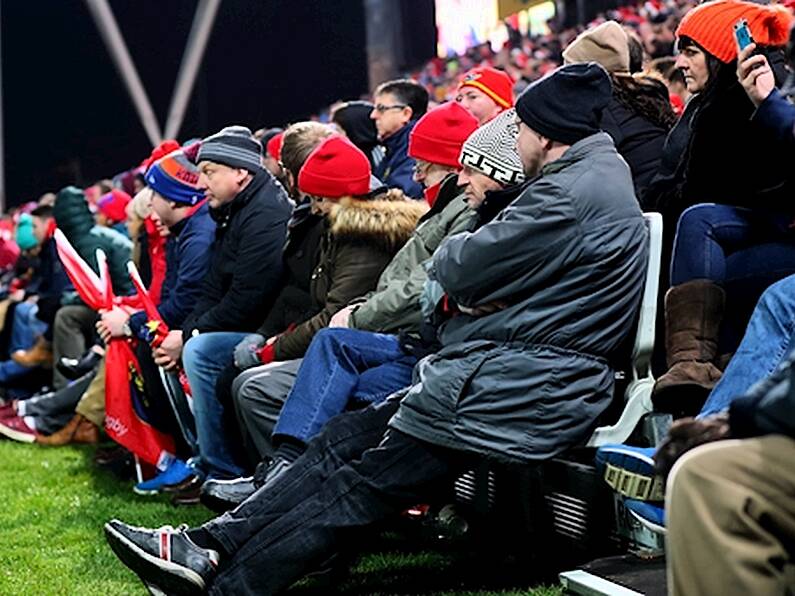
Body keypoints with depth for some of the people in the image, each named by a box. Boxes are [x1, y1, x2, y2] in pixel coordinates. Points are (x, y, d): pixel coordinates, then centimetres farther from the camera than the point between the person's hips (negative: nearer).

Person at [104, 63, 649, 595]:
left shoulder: (573, 192, -18)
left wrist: (455, 252, 8)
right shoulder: (598, 174, 16)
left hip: (513, 390, -10)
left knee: (359, 480, -8)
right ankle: (209, 550, 2)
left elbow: (459, 270, -15)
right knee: (345, 440, 4)